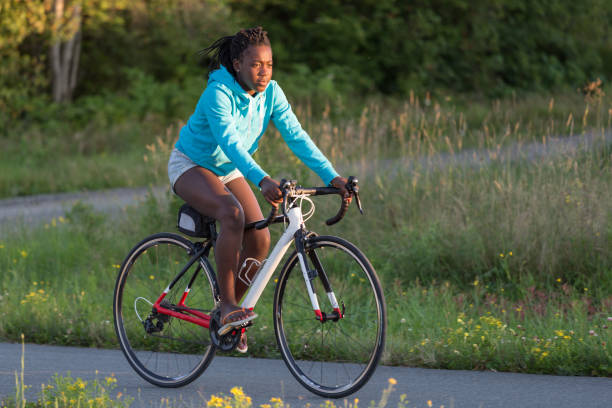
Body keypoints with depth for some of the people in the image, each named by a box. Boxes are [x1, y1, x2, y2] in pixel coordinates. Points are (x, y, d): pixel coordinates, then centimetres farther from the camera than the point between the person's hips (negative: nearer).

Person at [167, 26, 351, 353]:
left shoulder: (270, 93, -13)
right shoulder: (218, 93, -31)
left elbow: (296, 136, -17)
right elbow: (230, 142, -44)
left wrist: (332, 177, -28)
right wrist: (263, 181, -58)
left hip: (228, 170, 7)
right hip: (191, 166, -6)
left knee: (260, 240, -9)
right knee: (233, 214, -34)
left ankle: (228, 311, 10)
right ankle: (228, 307, -26)